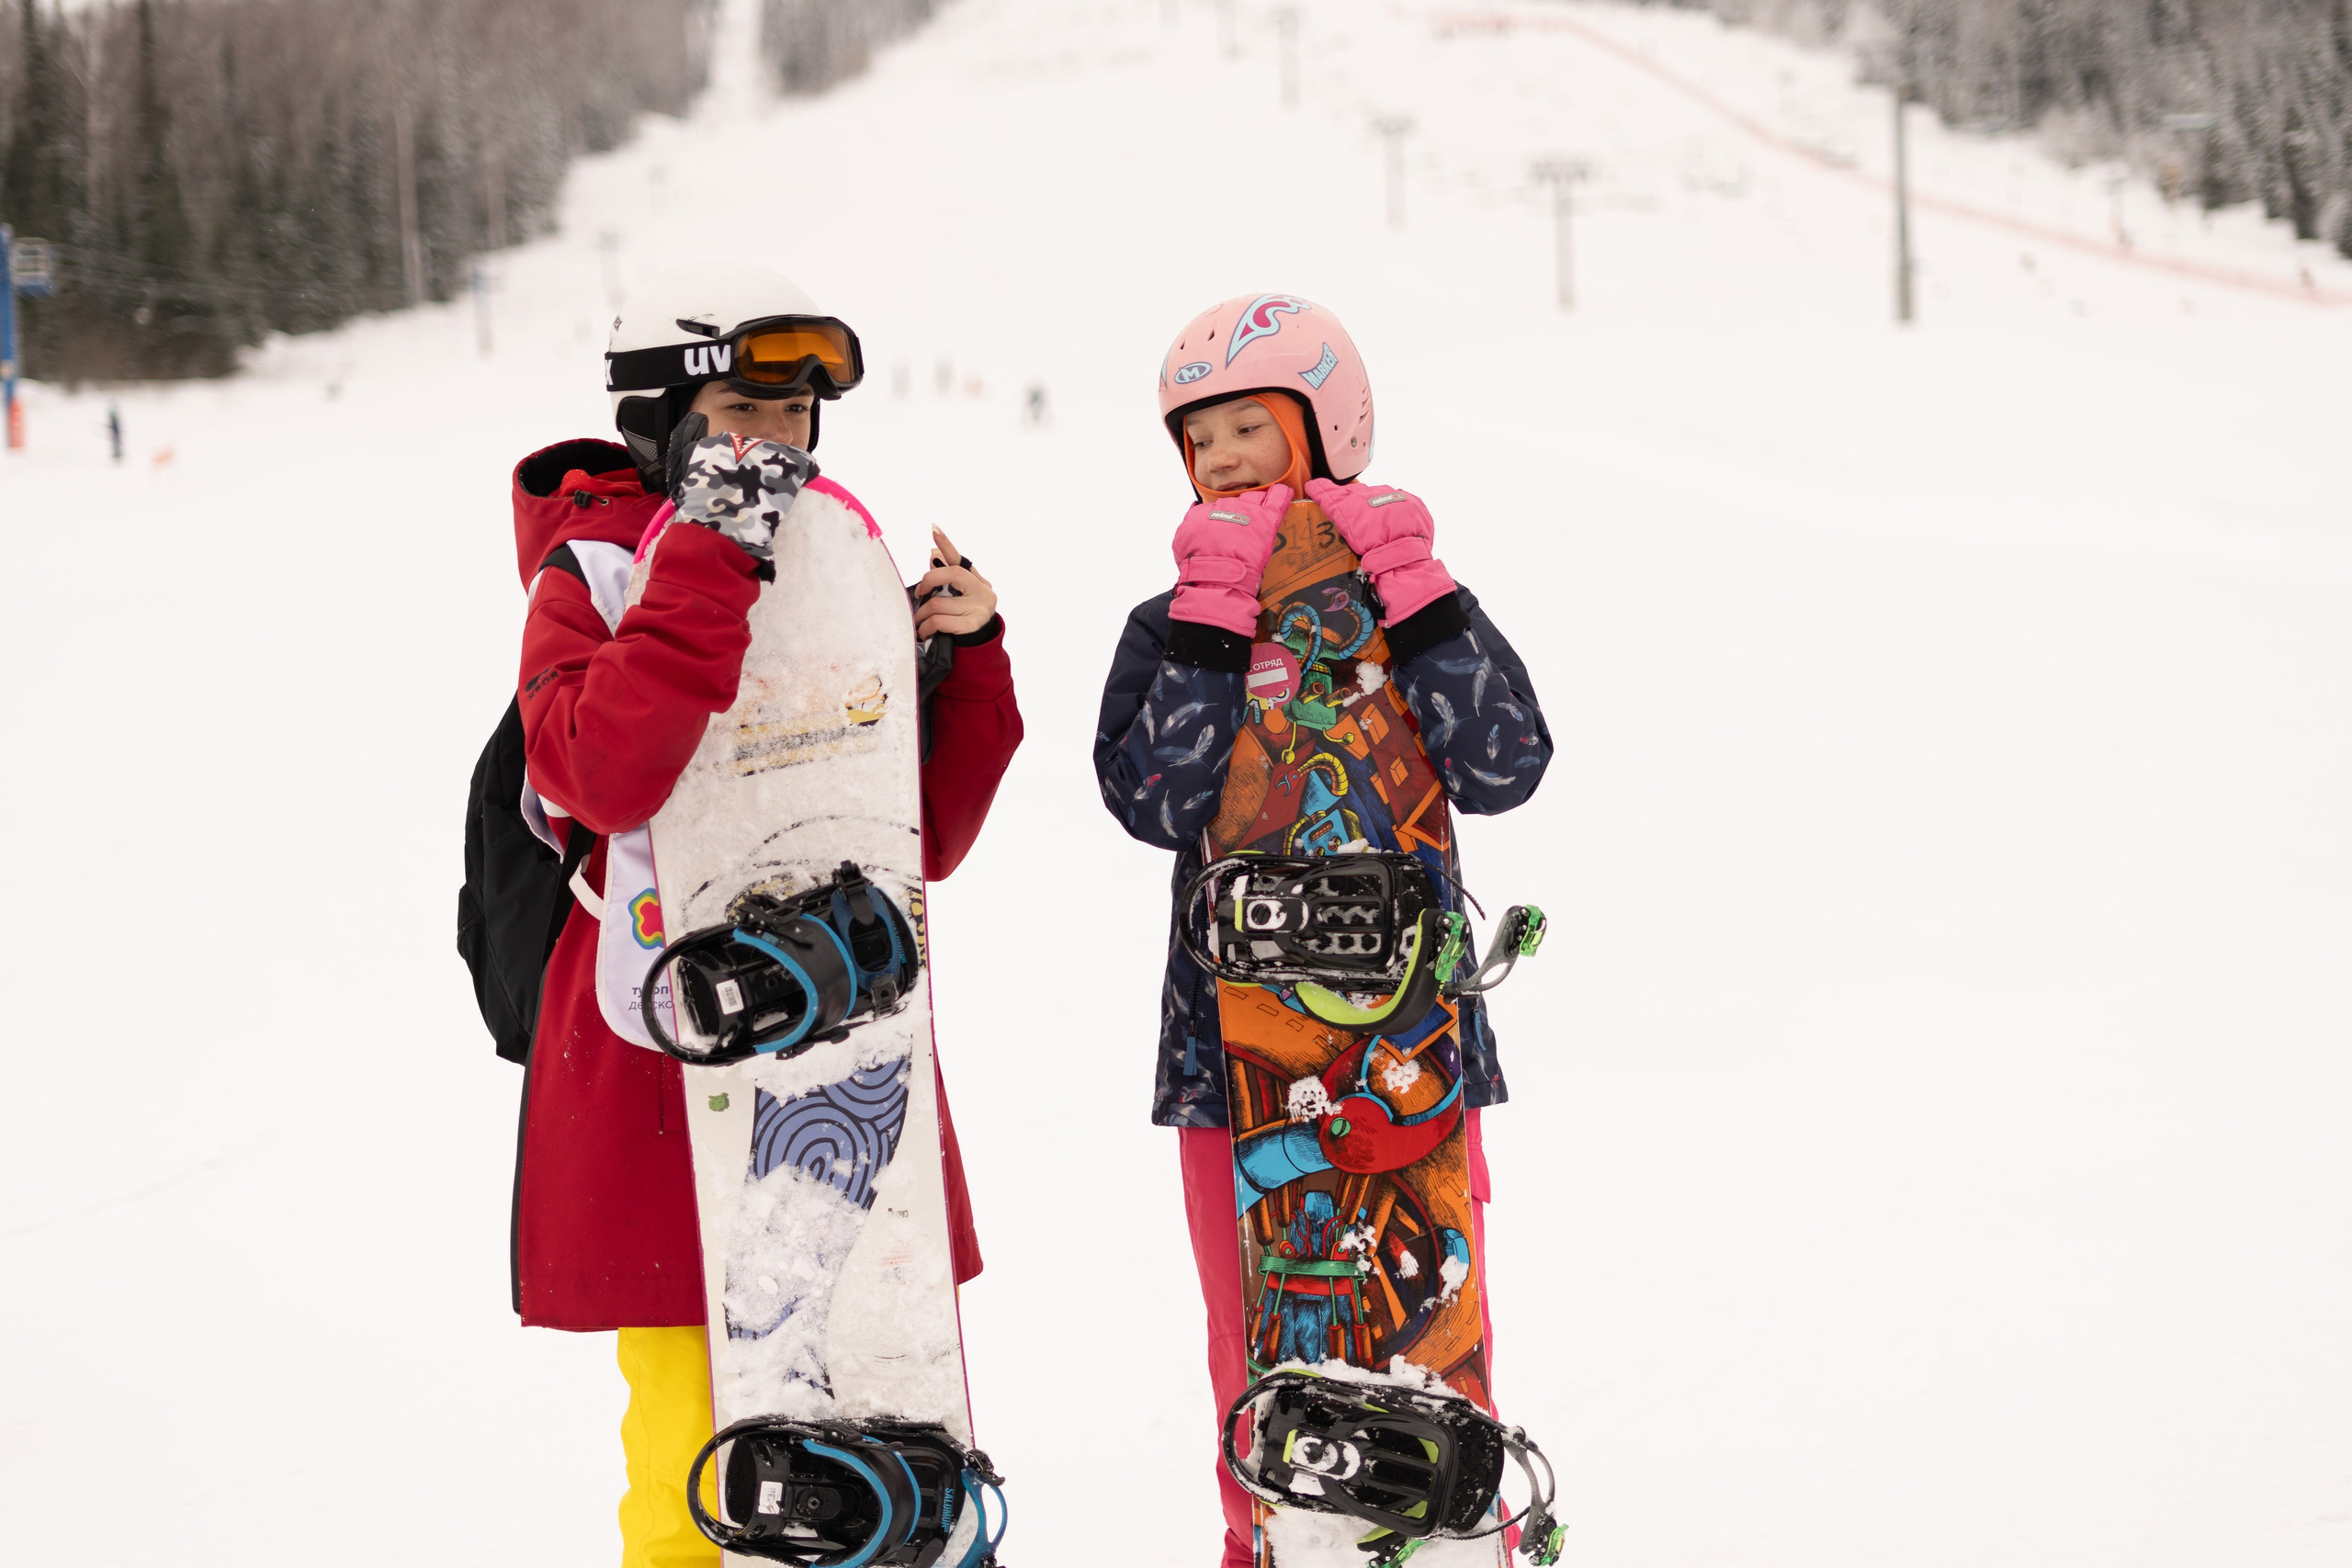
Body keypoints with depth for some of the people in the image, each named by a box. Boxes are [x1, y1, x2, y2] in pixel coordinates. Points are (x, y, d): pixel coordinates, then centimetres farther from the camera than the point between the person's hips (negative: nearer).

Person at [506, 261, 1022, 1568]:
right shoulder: (595, 572, -3)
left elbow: (926, 836, 13)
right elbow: (602, 774, -25)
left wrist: (968, 659, 1)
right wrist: (710, 568, -25)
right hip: (666, 1058, -5)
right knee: (696, 1448, -3)